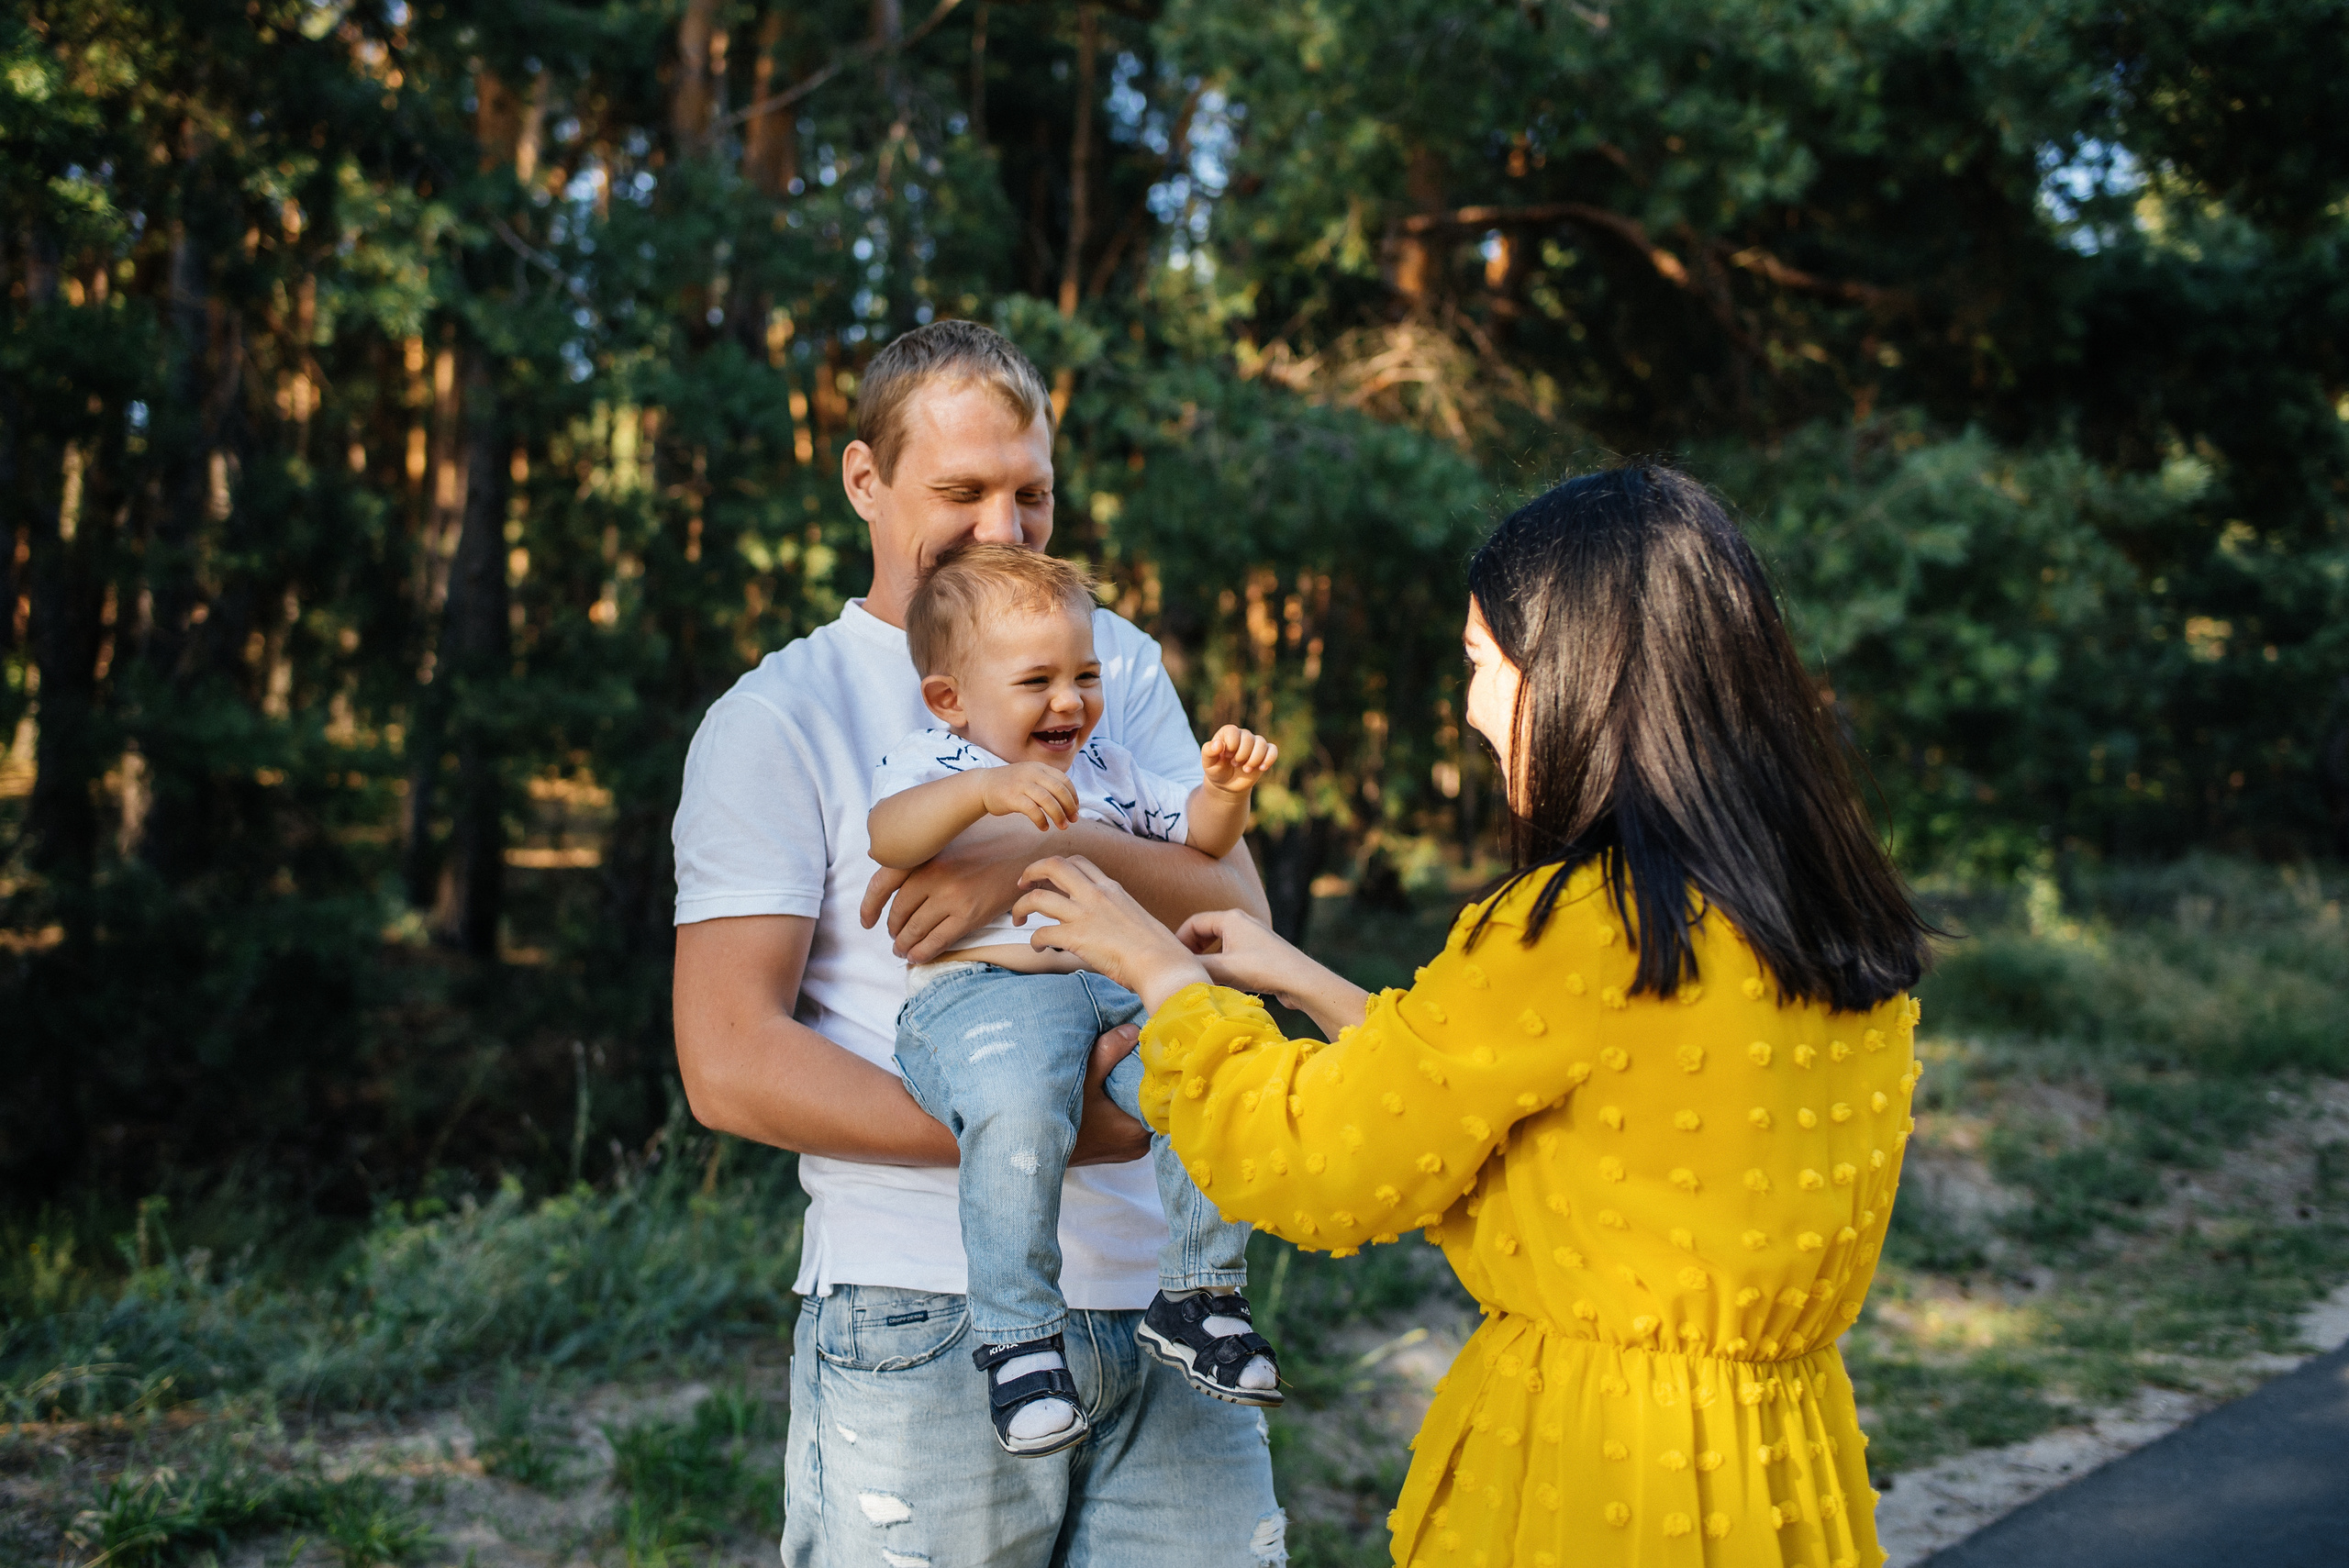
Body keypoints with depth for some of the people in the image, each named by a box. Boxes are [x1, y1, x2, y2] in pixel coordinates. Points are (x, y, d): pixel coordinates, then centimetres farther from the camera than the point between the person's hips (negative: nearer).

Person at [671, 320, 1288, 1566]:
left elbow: (1237, 917, 3)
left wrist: (1059, 854, -17)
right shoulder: (778, 718, -1)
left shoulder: (1116, 660, 14)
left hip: (1162, 1301, 4)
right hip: (927, 1327, -4)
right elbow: (729, 1064, -9)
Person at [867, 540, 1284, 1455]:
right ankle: (1017, 1337, -23)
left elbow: (1199, 839, 31)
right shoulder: (931, 762, 10)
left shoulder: (1106, 768, 29)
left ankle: (1198, 1295, -5)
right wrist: (985, 788, -30)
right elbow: (887, 835, -12)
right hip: (978, 994, -5)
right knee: (1018, 1113, -38)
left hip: (1120, 991, 6)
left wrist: (1224, 790, 8)